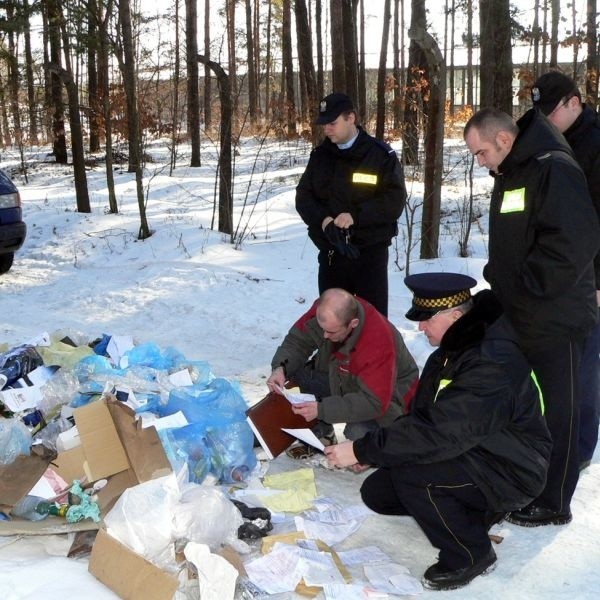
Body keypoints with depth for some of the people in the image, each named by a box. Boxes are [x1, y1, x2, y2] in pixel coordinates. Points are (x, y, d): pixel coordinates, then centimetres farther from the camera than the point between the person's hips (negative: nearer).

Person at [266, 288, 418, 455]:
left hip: (387, 398, -6)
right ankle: (320, 435, 5)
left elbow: (374, 402, -37)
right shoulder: (324, 312, -22)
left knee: (359, 434, -35)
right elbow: (297, 341, -10)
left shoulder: (379, 343, -38)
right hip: (341, 381, 6)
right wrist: (280, 368, -32)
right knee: (294, 372, -16)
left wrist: (321, 409, -43)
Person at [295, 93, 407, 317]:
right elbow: (303, 196, 6)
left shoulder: (381, 155, -5)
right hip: (330, 252, 4)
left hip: (370, 252, -4)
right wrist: (322, 219, -14)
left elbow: (395, 201, -10)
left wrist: (356, 215, -21)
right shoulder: (319, 155, 8)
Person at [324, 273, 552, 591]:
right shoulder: (455, 347, 1)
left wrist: (362, 450, -29)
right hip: (470, 453, 9)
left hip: (509, 471, -9)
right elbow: (422, 415, 7)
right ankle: (474, 511, 15)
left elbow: (437, 433, -35)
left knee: (409, 472, -29)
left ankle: (471, 554, -7)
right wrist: (370, 451, -6)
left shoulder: (492, 363, -30)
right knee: (377, 492, 2)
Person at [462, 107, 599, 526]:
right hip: (515, 315, 10)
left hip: (555, 319, -9)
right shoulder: (509, 175, 12)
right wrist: (500, 277, 9)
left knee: (558, 410, 4)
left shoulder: (554, 169, -18)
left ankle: (553, 502, 16)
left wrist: (529, 283, -20)